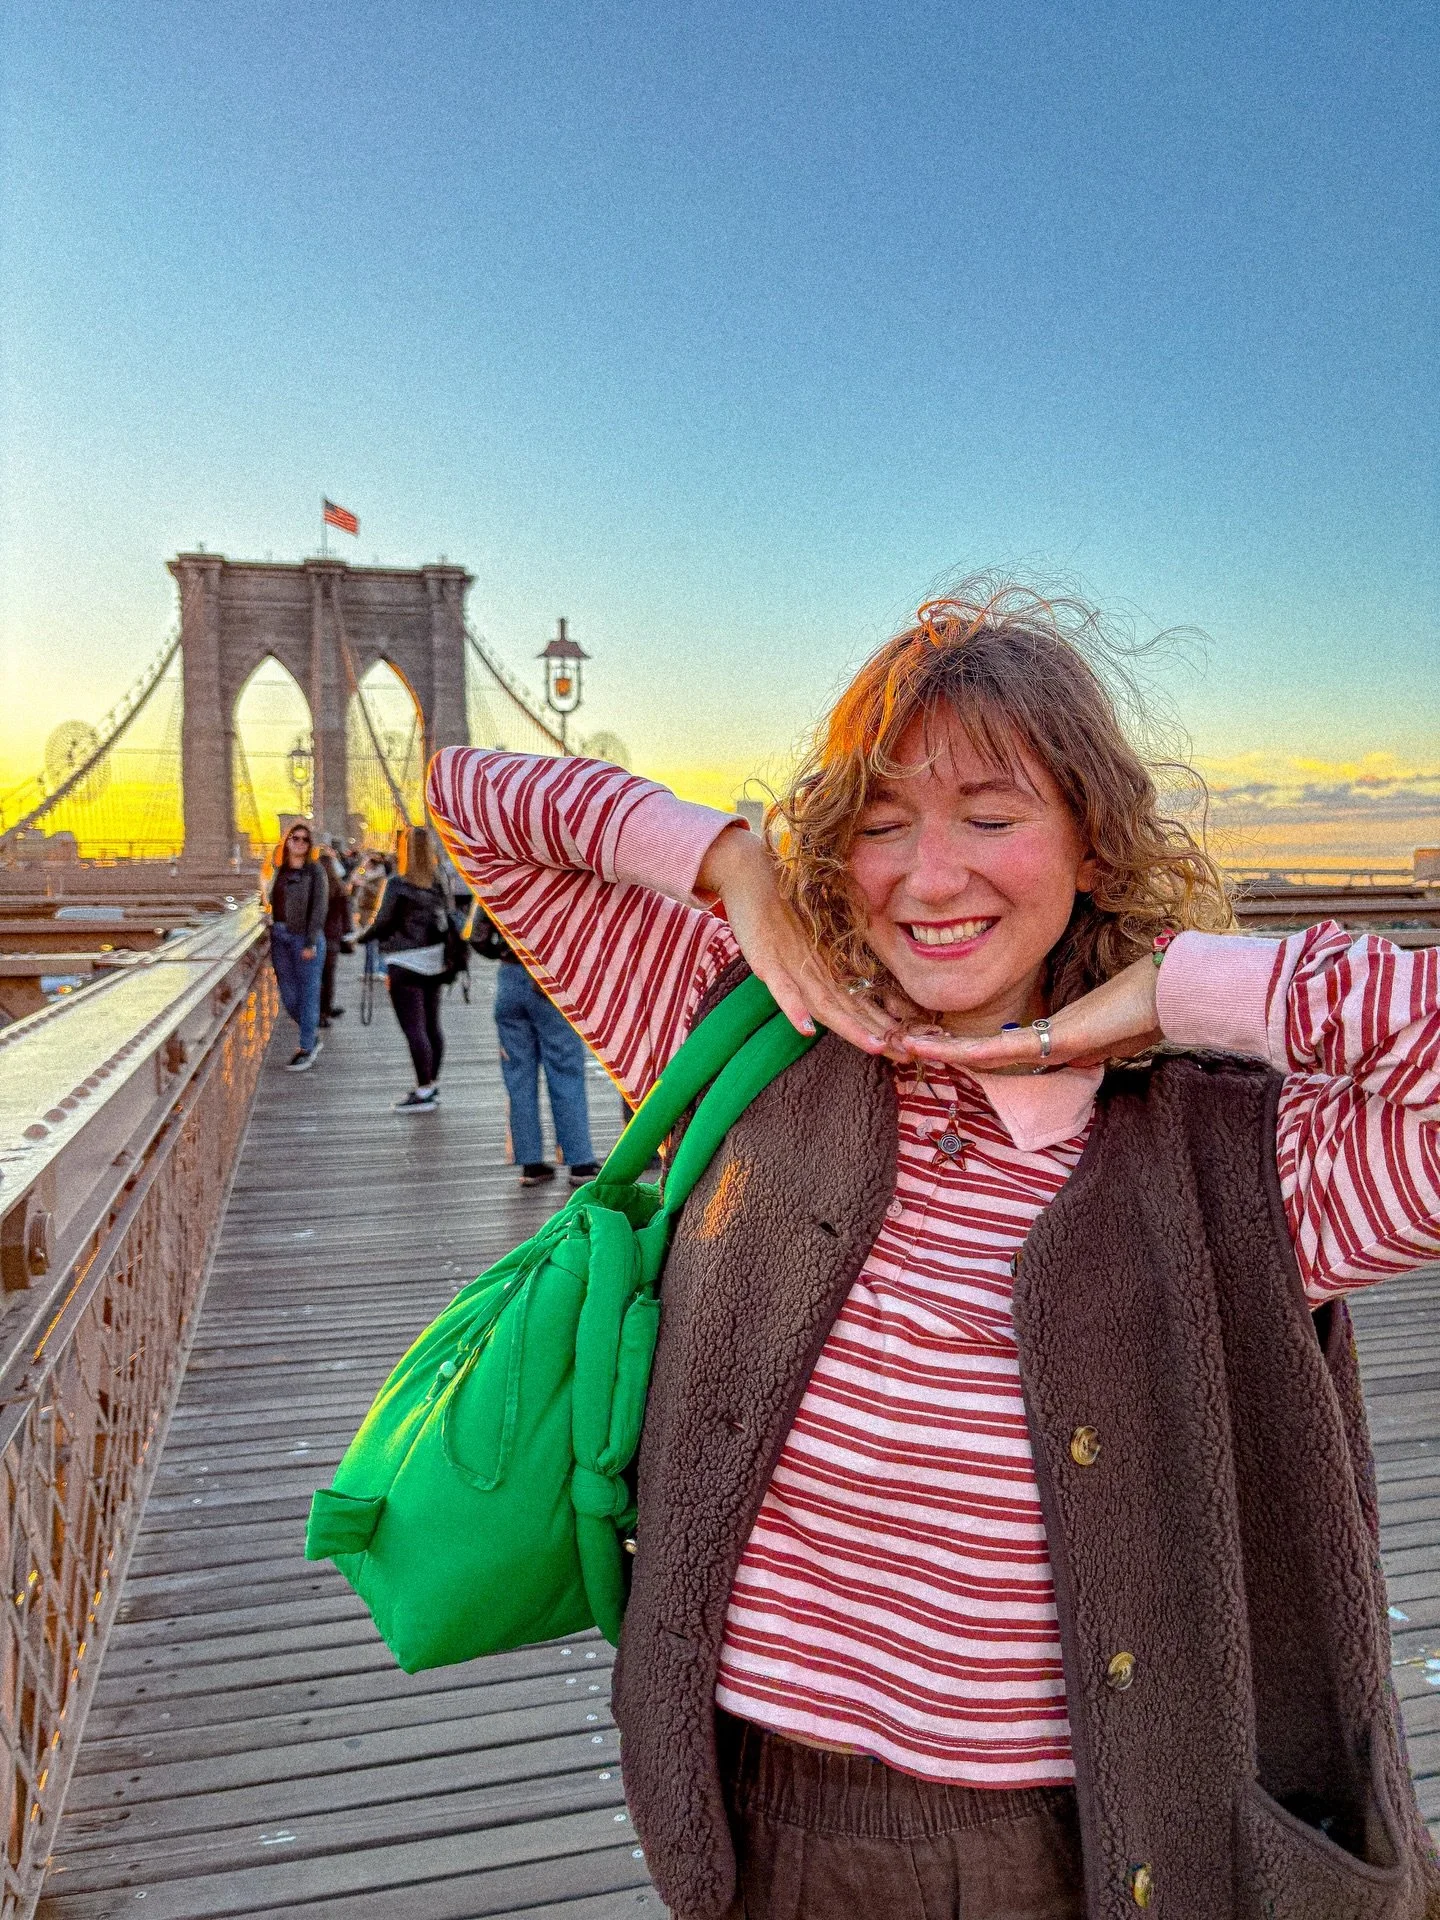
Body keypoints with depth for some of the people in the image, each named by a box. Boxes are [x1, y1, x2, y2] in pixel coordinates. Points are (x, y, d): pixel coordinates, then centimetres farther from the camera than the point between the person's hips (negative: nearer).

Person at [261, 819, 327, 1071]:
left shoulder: (315, 870, -4)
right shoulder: (279, 870, 11)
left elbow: (319, 907, -9)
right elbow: (272, 901, 20)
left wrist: (311, 943, -14)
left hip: (305, 938, -5)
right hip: (280, 937, 5)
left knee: (308, 994, 0)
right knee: (288, 995, 7)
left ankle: (306, 1049, 7)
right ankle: (313, 1035, 27)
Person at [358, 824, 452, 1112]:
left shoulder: (398, 884, -12)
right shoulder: (438, 882, 5)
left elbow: (383, 922, -8)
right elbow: (444, 920, 7)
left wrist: (362, 938, 8)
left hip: (406, 962, -7)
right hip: (434, 961, 7)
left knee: (413, 1029, -4)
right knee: (431, 1025, 12)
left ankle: (423, 1092, -2)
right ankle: (432, 1085, 21)